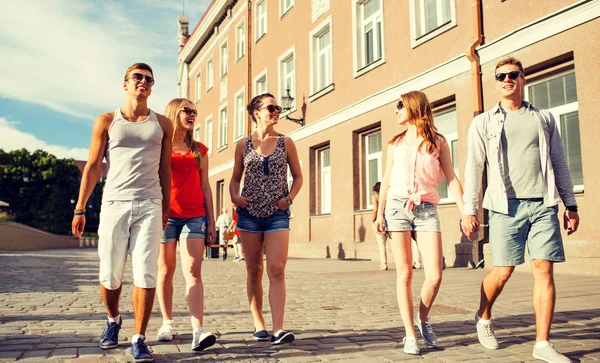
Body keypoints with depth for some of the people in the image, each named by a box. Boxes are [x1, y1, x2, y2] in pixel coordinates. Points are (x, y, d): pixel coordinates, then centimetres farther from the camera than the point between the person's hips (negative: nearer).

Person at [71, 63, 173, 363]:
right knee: (110, 275, 6)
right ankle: (113, 320, 34)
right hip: (113, 203, 0)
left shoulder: (162, 124, 11)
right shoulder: (107, 122, 9)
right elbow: (92, 167, 6)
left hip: (149, 206, 0)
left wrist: (166, 208, 10)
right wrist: (80, 209, 2)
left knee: (146, 274, -7)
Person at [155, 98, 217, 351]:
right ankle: (167, 323, 22)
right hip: (166, 215, -1)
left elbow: (205, 187, 13)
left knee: (193, 272, -9)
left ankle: (198, 331, -16)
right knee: (166, 269, 8)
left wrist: (211, 221, 9)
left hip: (195, 217, 1)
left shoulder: (199, 150, 13)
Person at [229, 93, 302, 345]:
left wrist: (289, 198, -6)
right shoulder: (243, 145, 6)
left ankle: (278, 329, -13)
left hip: (277, 214, -1)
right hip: (249, 213, 1)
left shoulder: (286, 143, 5)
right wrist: (234, 196, -6)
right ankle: (259, 324, 18)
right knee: (254, 270, 7)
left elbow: (298, 176, 11)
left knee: (276, 270, -11)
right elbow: (235, 178, 13)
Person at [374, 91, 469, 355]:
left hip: (427, 210, -1)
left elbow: (451, 179, 5)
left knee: (435, 276, -9)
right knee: (404, 273, -2)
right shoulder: (396, 143, 13)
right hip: (398, 207, 1)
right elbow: (386, 180, 13)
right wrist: (380, 213, 6)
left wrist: (465, 211, -5)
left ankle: (423, 319, 19)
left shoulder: (438, 142, 8)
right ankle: (410, 335, 8)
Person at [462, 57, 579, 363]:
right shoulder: (483, 122, 8)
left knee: (544, 270, -3)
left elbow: (559, 164, 15)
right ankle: (483, 317, 27)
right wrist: (469, 210, -5)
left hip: (543, 205, 2)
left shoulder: (544, 119, 15)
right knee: (503, 271, 0)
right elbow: (473, 168, 2)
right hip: (507, 205, -2)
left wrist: (571, 204, 9)